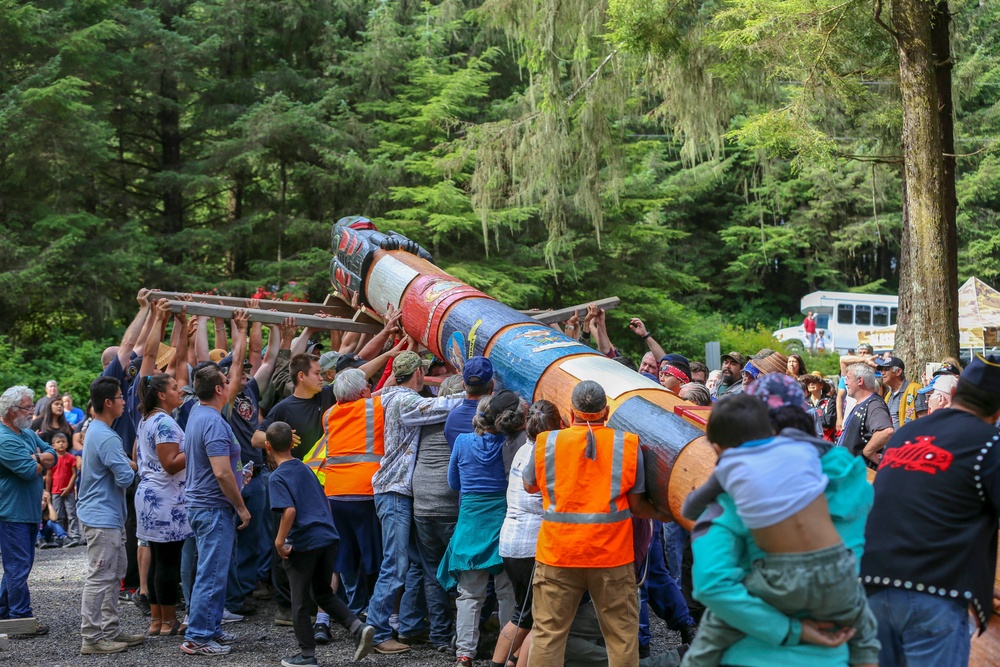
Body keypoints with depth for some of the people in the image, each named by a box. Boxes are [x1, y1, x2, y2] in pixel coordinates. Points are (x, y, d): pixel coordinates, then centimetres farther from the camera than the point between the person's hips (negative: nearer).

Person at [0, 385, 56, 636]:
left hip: (29, 511, 10)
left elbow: (52, 456, 9)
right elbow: (30, 471, -23)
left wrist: (38, 459, -12)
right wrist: (41, 460, -2)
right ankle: (21, 616, -1)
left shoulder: (28, 434, 14)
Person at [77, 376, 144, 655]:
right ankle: (92, 638, -2)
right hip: (103, 518, -11)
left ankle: (111, 631, 21)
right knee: (100, 578, -6)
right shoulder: (107, 438, -20)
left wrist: (126, 465, 5)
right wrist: (132, 468, -1)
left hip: (108, 517, 11)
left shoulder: (94, 431, 13)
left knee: (114, 574, 15)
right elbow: (125, 478, -21)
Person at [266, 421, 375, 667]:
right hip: (328, 538, 7)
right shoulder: (305, 469, 13)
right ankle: (358, 627, 3)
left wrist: (280, 540, -13)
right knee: (323, 593, 21)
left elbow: (289, 510, -22)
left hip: (303, 545, -7)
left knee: (300, 601, 9)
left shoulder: (277, 478, -8)